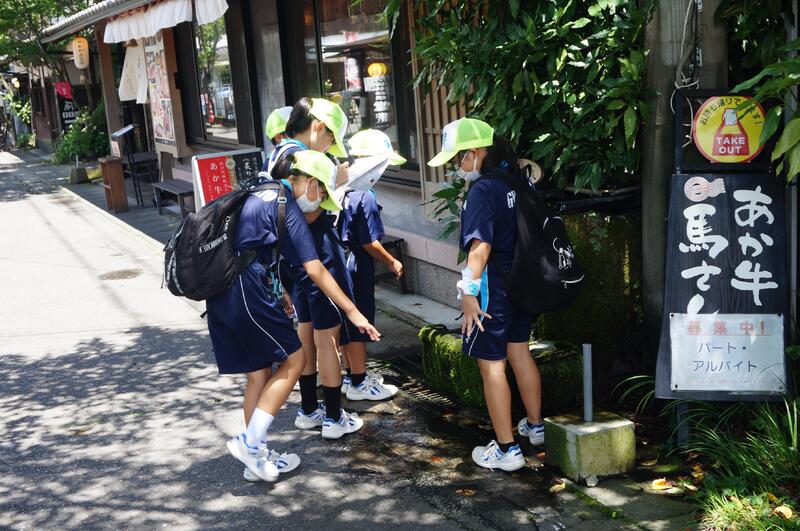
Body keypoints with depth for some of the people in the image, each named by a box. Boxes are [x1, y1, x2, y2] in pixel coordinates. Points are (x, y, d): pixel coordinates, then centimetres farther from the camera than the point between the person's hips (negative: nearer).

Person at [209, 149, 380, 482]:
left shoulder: (258, 195, 21)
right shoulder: (288, 207, -6)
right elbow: (315, 270, -10)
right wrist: (353, 312, -6)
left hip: (220, 293, 9)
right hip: (247, 293, -9)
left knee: (259, 373, 14)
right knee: (294, 360, 2)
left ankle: (257, 455, 21)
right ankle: (250, 441, -1)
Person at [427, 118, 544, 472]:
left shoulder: (483, 189, -17)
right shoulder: (517, 181, 7)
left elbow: (480, 245, -25)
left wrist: (469, 292, -22)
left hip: (493, 286, -8)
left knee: (491, 365, 0)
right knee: (519, 352, 22)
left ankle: (506, 450, 6)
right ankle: (535, 426, 37)